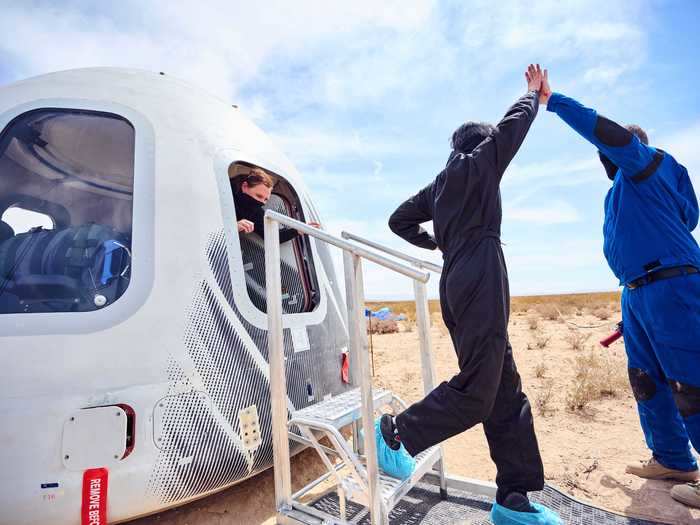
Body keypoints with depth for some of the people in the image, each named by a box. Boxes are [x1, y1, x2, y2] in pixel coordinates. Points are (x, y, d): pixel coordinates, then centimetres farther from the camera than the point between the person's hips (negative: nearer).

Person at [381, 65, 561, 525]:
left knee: (507, 393, 6)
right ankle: (396, 435, 1)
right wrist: (535, 93, 33)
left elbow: (400, 220, 25)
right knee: (477, 389, -9)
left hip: (458, 285, 9)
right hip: (481, 281, -9)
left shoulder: (439, 185, 25)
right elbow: (513, 125, 13)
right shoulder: (478, 164, 8)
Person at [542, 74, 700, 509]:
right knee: (647, 379, 13)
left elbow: (606, 131, -18)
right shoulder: (625, 186, 23)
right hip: (637, 292, 10)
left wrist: (552, 100, -11)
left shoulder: (648, 163, -1)